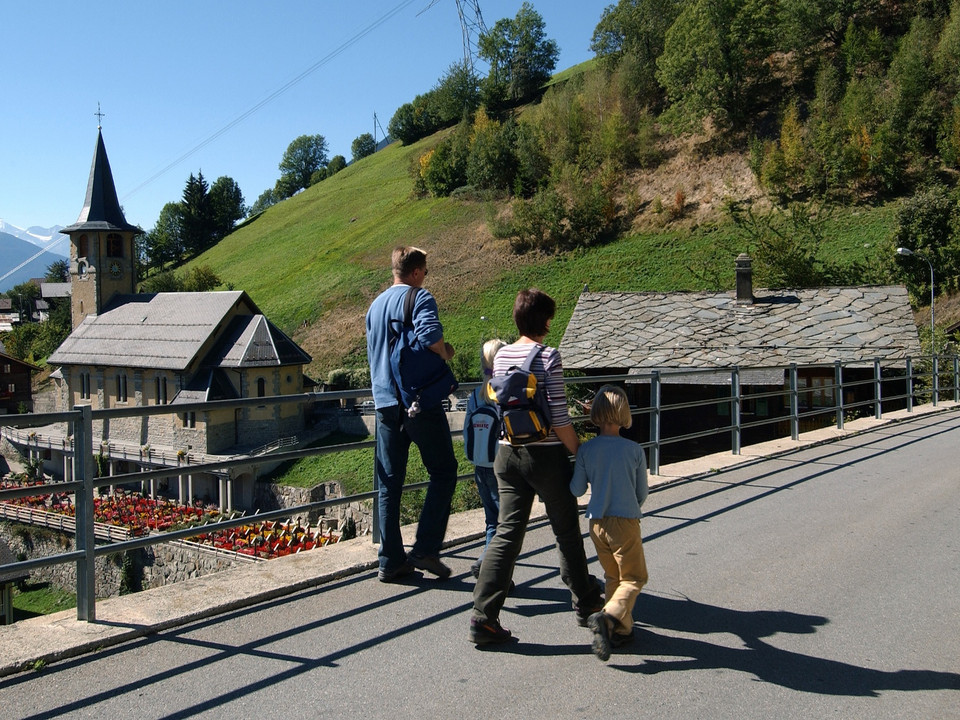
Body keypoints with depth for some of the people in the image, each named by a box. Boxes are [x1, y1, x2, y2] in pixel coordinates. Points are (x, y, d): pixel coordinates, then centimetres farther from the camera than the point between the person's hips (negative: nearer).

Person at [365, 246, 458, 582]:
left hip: (385, 402, 7)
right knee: (443, 472, 6)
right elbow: (430, 336, -26)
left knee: (389, 482, 9)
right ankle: (425, 549, -1)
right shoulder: (419, 298, -6)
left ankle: (391, 560, 11)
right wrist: (445, 352, -5)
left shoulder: (375, 305, 17)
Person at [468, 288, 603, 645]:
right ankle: (585, 602, 31)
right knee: (567, 532, 13)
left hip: (508, 454, 5)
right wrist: (578, 452, -4)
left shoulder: (501, 355, 5)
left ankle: (483, 616, 1)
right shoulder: (548, 356, -12)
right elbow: (559, 418, -15)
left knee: (506, 533, 5)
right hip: (546, 455, -5)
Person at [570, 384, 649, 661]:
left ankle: (622, 629, 18)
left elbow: (576, 489, -1)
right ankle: (608, 617, -16)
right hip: (626, 522, -3)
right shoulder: (635, 450, -9)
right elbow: (642, 493, 1)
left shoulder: (586, 449, -6)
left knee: (613, 577, 19)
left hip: (597, 523, 3)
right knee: (633, 579, 7)